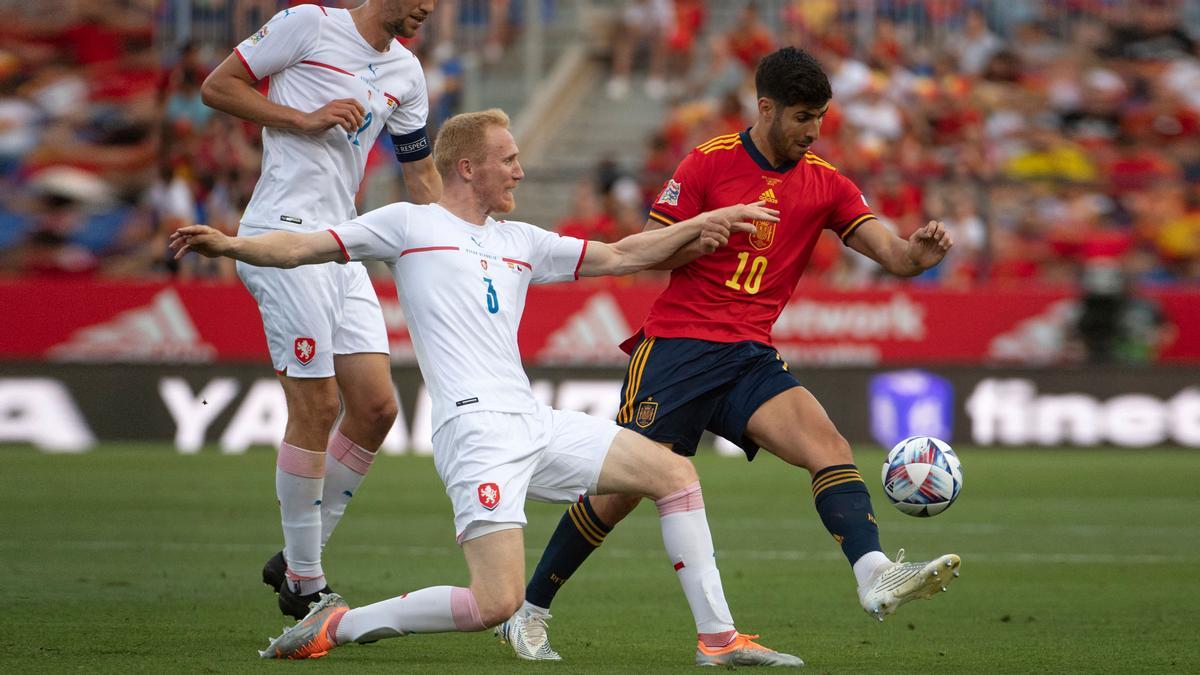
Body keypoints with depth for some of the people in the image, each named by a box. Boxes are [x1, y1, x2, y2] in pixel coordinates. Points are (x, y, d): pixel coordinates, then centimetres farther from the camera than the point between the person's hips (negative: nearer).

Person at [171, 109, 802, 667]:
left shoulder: (519, 242, 22)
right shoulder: (409, 225, 5)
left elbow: (619, 255, 30)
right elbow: (303, 246, -2)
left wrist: (704, 223, 26)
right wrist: (231, 244, -19)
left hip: (535, 422, 8)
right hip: (476, 430, -8)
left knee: (673, 472, 7)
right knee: (497, 602, -21)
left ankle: (718, 638, 13)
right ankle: (337, 625, -6)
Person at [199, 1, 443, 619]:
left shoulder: (405, 71, 17)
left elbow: (422, 179, 23)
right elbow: (216, 86, -2)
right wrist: (304, 118, -11)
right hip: (283, 235, -8)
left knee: (376, 407, 0)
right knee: (316, 407, -10)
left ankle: (298, 558, 14)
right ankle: (303, 583, 0)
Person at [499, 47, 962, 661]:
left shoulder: (824, 184, 8)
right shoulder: (710, 162, -1)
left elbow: (888, 252, 0)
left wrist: (917, 252, -23)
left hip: (750, 357, 3)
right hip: (676, 346, -3)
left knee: (826, 443, -23)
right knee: (625, 485, -4)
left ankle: (875, 577, -39)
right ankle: (526, 610, 11)